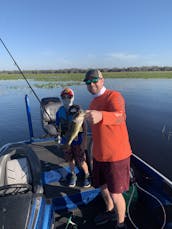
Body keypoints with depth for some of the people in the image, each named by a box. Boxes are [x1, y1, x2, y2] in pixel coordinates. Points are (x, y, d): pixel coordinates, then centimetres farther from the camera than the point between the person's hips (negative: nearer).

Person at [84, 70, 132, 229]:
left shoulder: (114, 96, -16)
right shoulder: (93, 103, 9)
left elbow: (119, 116, -38)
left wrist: (100, 116, -58)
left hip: (116, 156, -7)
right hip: (99, 155, 8)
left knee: (115, 194, 6)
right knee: (103, 187, 23)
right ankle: (110, 211, 51)